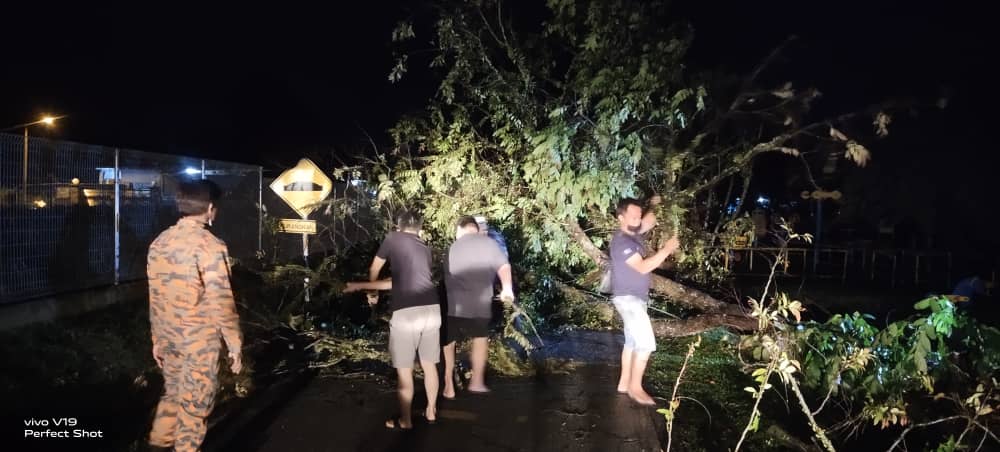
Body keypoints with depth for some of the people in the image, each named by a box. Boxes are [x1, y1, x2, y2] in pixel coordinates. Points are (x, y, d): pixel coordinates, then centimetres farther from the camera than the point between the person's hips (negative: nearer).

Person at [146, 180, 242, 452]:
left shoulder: (159, 243, 3)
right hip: (200, 339, -7)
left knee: (173, 391, 24)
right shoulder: (210, 246, -20)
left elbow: (155, 298, 10)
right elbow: (221, 302, -19)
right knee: (194, 403, 7)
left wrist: (157, 339, 19)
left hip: (169, 337, 7)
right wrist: (235, 345, -11)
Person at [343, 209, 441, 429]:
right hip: (432, 309, 5)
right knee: (429, 365, 19)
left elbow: (374, 270, 18)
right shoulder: (425, 249, 22)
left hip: (406, 312, -5)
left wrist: (372, 293, 39)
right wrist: (363, 286, 30)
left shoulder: (393, 238, 8)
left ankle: (405, 420, 15)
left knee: (404, 370, 6)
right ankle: (431, 411, 31)